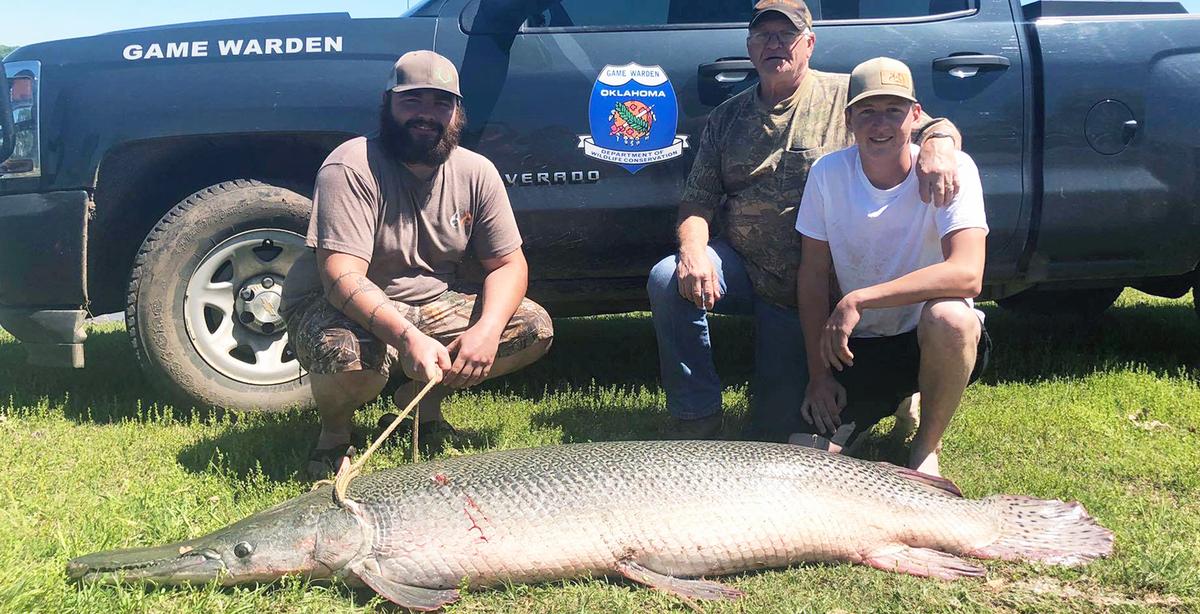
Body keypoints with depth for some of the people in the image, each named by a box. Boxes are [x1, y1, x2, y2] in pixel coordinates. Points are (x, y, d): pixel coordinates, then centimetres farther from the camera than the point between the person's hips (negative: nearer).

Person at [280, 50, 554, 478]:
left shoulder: (476, 172, -3)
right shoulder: (351, 168, -20)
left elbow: (508, 264, -2)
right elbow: (342, 276, -30)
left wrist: (487, 330, -23)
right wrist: (406, 337, -46)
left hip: (434, 306, 6)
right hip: (346, 311, -5)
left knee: (534, 327, -11)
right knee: (351, 356, -39)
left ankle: (424, 398, 10)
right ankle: (335, 431, -1)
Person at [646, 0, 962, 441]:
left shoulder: (847, 95, -2)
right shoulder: (727, 117, 8)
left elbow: (934, 126, -6)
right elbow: (697, 201, 3)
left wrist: (936, 148, -33)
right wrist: (693, 251, -20)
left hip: (815, 287, -3)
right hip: (740, 267, 3)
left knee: (774, 428, -7)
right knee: (669, 280, -29)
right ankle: (696, 419, -14)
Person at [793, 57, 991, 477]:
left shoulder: (953, 170, -17)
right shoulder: (828, 173, -7)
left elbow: (967, 276, -30)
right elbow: (814, 275, -1)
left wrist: (859, 300, -35)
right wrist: (819, 373, -5)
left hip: (935, 343, -3)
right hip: (858, 346, 3)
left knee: (947, 317, -39)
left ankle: (926, 447, -10)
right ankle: (897, 400, 20)